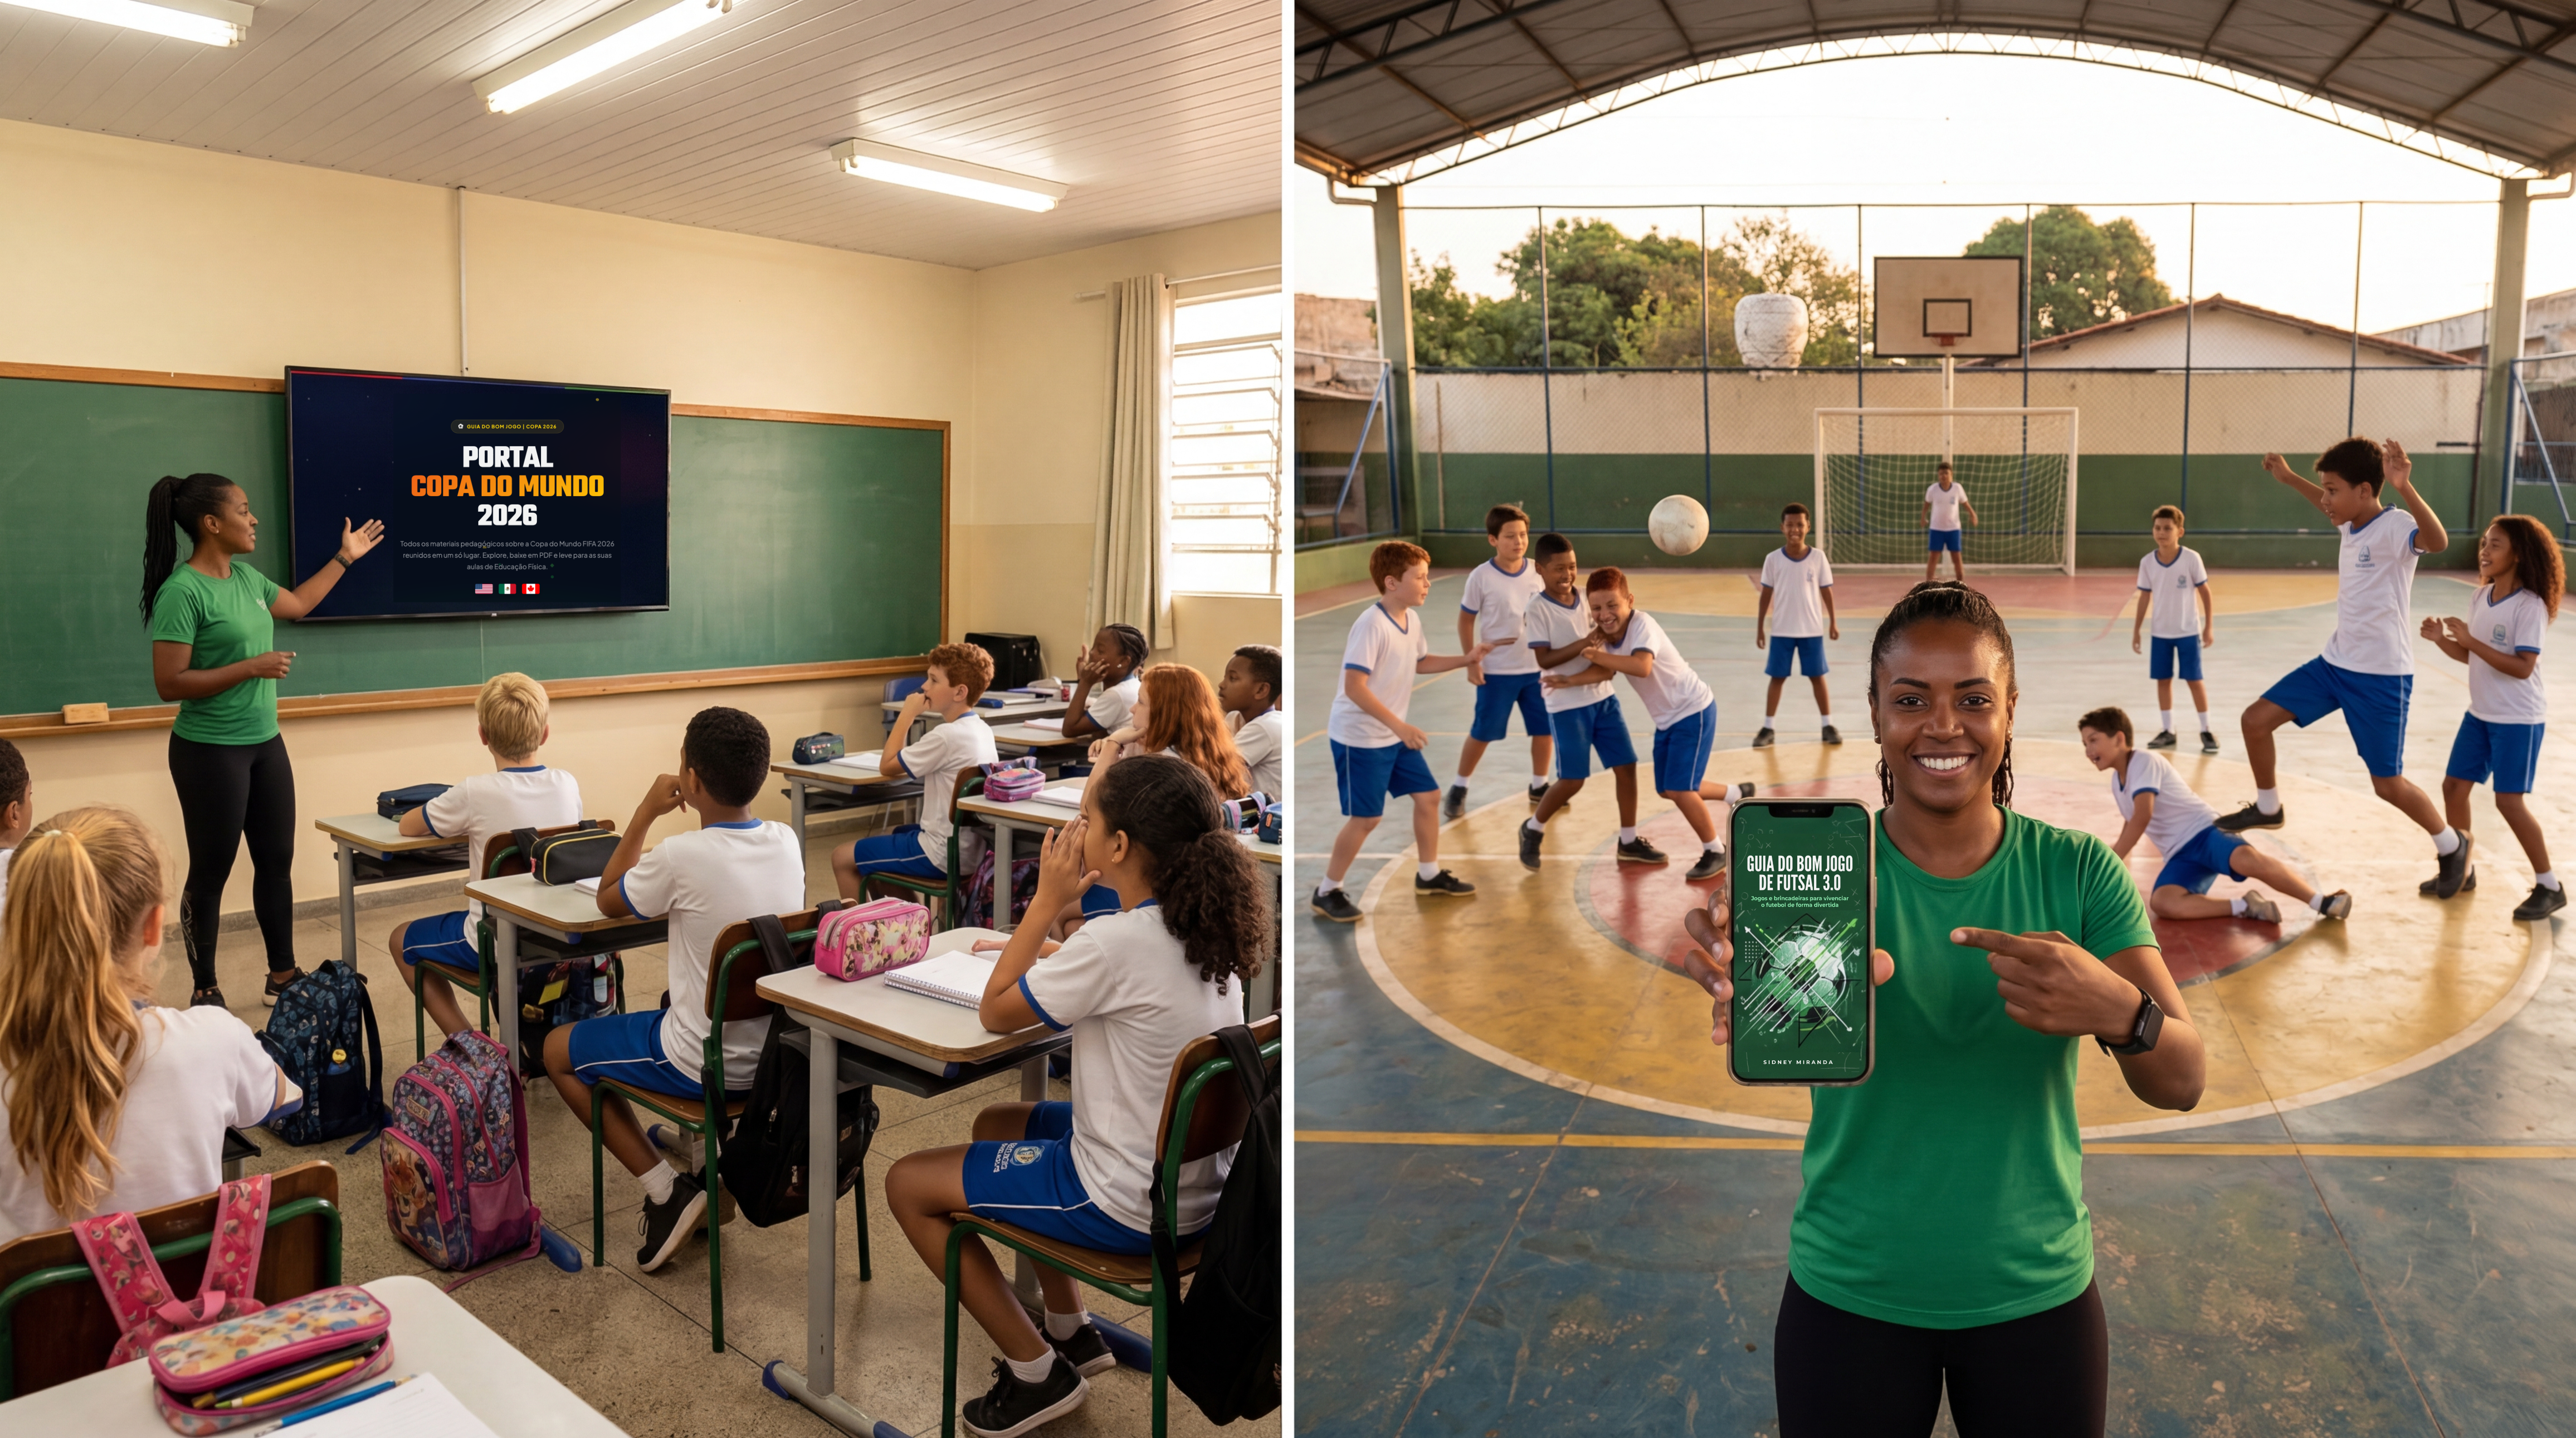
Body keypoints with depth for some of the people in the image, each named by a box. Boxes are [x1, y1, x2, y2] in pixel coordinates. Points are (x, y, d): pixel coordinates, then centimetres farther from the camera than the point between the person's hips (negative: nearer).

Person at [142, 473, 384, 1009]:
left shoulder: (246, 576, 6)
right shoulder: (183, 592, -18)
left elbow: (297, 604, 28)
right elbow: (170, 683, -19)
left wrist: (345, 558, 31)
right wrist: (252, 667, -20)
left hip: (265, 743, 8)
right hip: (211, 752, -8)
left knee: (277, 860, 14)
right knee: (211, 871, 4)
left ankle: (282, 975, 26)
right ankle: (205, 991, 17)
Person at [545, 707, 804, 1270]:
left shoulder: (681, 856, -23)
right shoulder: (787, 842, -5)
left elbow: (608, 900, -1)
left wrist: (646, 812, 2)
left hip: (709, 1064, -6)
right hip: (779, 1052, 6)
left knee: (559, 1050, 17)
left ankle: (667, 1190, 6)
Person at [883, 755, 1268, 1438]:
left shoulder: (1118, 941, -28)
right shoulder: (1202, 922, -2)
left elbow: (995, 1013, -15)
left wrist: (1047, 901, -11)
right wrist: (1043, 952, 10)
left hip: (1130, 1208, -9)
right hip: (1200, 1182, 9)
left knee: (908, 1183, 7)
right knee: (996, 1123, 29)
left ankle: (1037, 1373, 14)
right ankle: (1071, 1331, 34)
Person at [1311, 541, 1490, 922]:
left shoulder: (1412, 620, 3)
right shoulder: (1371, 625, -25)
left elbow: (1420, 663, 23)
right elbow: (1354, 687, -29)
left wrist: (1465, 659, 10)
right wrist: (1400, 726, -32)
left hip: (1394, 736, 9)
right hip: (1359, 738, -9)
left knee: (1428, 795, 13)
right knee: (1366, 818, -5)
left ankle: (1429, 875, 30)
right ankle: (1327, 893, 11)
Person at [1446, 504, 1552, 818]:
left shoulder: (1539, 572, -2)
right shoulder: (1481, 577, -12)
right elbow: (1466, 620, -3)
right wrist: (1471, 662, -10)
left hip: (1537, 668, 4)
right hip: (1496, 671, -4)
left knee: (1545, 730, 9)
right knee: (1482, 732, 4)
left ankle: (1539, 786, 29)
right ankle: (1459, 789, 21)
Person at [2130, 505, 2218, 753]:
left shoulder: (2192, 558, -12)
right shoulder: (2147, 562, -4)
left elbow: (2204, 592, -5)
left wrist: (2209, 627, -6)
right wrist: (2136, 631, 5)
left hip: (2188, 632, -3)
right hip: (2160, 632, 3)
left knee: (2195, 680, 0)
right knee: (2163, 680, 8)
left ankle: (2206, 731, 11)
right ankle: (2167, 731, 18)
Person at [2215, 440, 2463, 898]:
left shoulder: (2394, 526, -21)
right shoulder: (2353, 525, 4)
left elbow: (2438, 541, -46)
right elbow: (2333, 511, 31)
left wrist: (2405, 488, -59)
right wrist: (2289, 478, 31)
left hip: (2381, 675, -8)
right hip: (2336, 662, 8)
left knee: (2388, 783, -1)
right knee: (2256, 719, 4)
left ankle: (2452, 847, 24)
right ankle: (2268, 808, 24)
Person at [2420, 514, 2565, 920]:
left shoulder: (2530, 606, -19)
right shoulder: (2480, 598, 3)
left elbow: (2523, 668, -26)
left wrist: (2470, 639, -29)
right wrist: (2442, 640, -6)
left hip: (2518, 719, -8)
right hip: (2480, 714, 8)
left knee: (2510, 801, -8)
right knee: (2454, 785, 9)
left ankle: (2549, 887, 7)